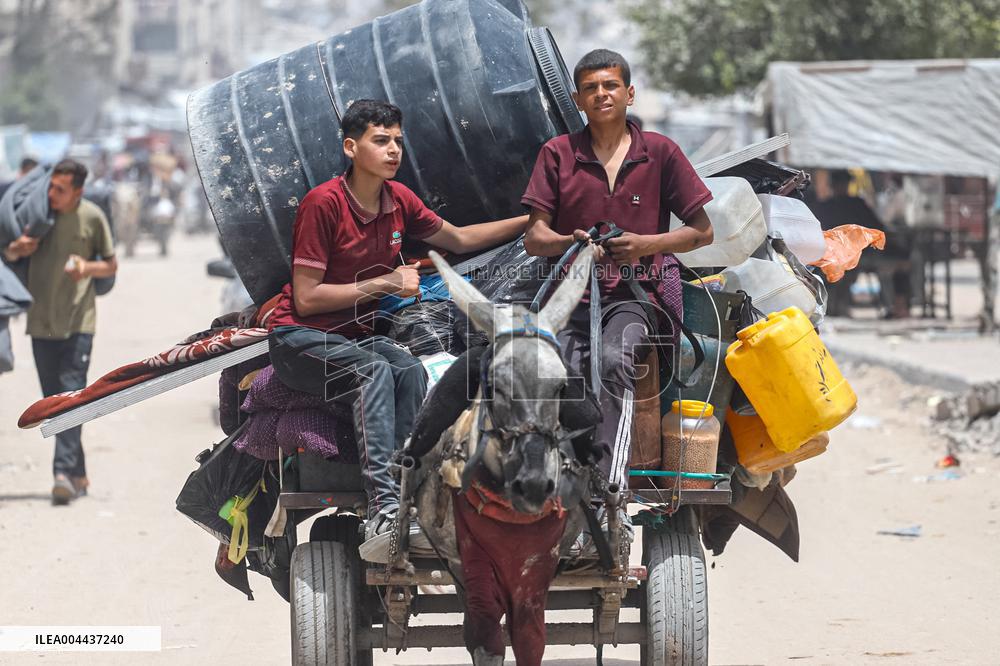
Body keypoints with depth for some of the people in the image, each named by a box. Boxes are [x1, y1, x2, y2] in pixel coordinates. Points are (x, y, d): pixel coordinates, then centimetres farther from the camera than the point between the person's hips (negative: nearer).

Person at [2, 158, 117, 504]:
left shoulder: (92, 217, -4)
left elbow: (111, 265, 7)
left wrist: (88, 267, -15)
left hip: (78, 322, -4)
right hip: (41, 322, 4)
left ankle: (64, 471, -22)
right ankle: (78, 475, 17)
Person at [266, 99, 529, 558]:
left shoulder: (398, 200, 5)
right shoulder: (323, 203, -15)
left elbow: (458, 239, 23)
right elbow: (306, 299, -16)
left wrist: (531, 220, 17)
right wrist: (384, 283, -14)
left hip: (356, 335, 6)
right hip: (300, 339, -6)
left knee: (410, 371, -26)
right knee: (376, 371, -34)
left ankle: (389, 513, -38)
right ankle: (384, 506, -48)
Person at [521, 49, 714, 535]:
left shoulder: (659, 152, 11)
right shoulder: (558, 154, 13)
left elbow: (702, 230, 14)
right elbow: (534, 238, 10)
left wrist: (647, 244, -4)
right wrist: (572, 243, -13)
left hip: (635, 293, -2)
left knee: (615, 359, -33)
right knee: (564, 375, -29)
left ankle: (609, 490, -41)